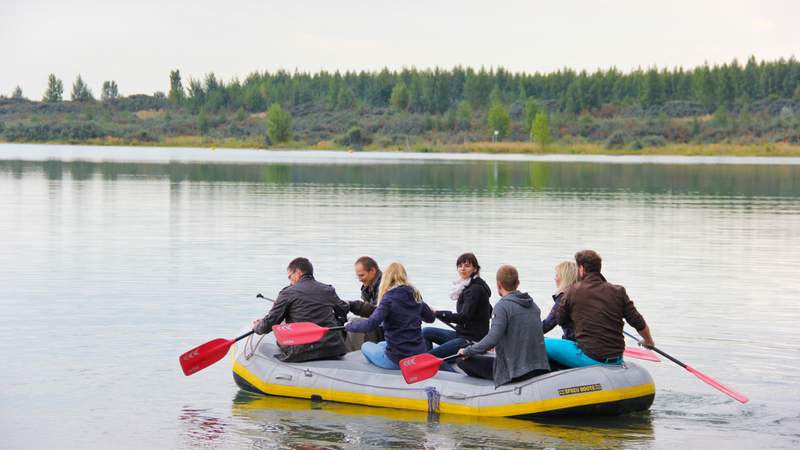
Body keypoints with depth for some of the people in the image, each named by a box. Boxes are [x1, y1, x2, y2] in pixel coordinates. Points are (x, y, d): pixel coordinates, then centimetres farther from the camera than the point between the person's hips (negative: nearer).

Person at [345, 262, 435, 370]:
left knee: (366, 346, 24)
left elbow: (370, 324, -24)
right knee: (381, 345, 34)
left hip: (397, 359, -6)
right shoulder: (415, 295, 3)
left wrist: (349, 326, -7)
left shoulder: (389, 298, -15)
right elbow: (430, 318, 17)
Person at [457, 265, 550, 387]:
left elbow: (492, 339, -24)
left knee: (463, 361, 3)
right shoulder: (533, 305, 10)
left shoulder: (503, 305, -14)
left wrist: (467, 351, -10)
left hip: (515, 372, -8)